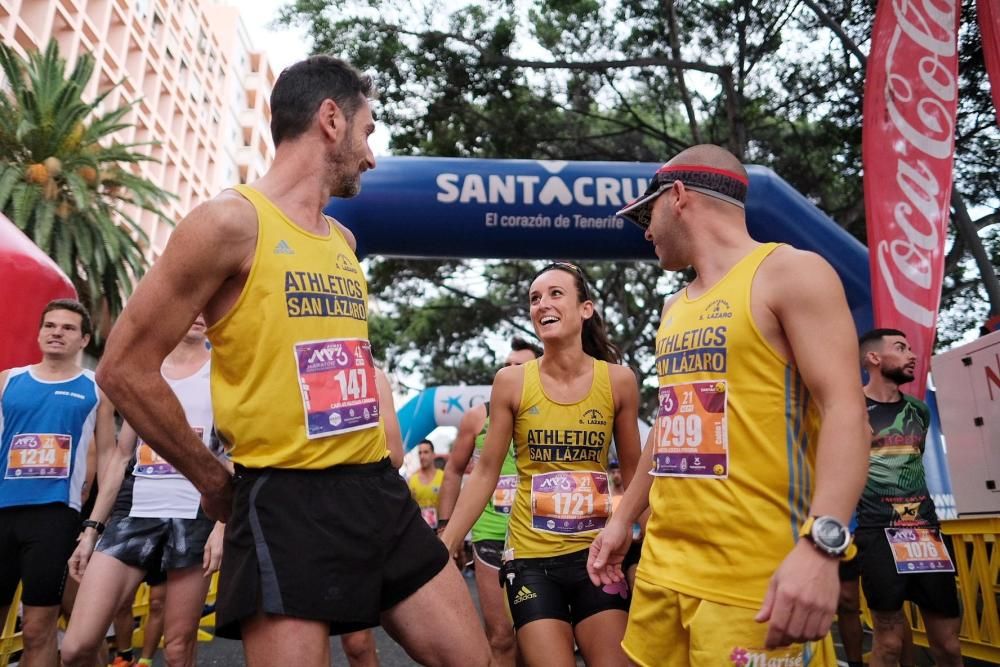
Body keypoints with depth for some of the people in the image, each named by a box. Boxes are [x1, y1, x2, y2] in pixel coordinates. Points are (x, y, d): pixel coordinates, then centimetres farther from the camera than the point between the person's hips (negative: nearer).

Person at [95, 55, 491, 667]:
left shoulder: (345, 239, 13)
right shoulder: (232, 221, -11)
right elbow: (126, 369, -10)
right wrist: (213, 482, -2)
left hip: (378, 488, 7)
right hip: (286, 503, -7)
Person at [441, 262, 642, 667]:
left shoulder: (618, 380, -4)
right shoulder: (511, 382, -6)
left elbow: (633, 473, 5)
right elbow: (486, 472, -1)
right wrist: (443, 547, -4)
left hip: (597, 553, 1)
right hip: (531, 556, -1)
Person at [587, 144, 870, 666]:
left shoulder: (789, 273, -6)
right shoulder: (676, 307, 17)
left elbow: (845, 410, -15)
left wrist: (820, 544, -26)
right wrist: (623, 518, 22)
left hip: (754, 579, -7)